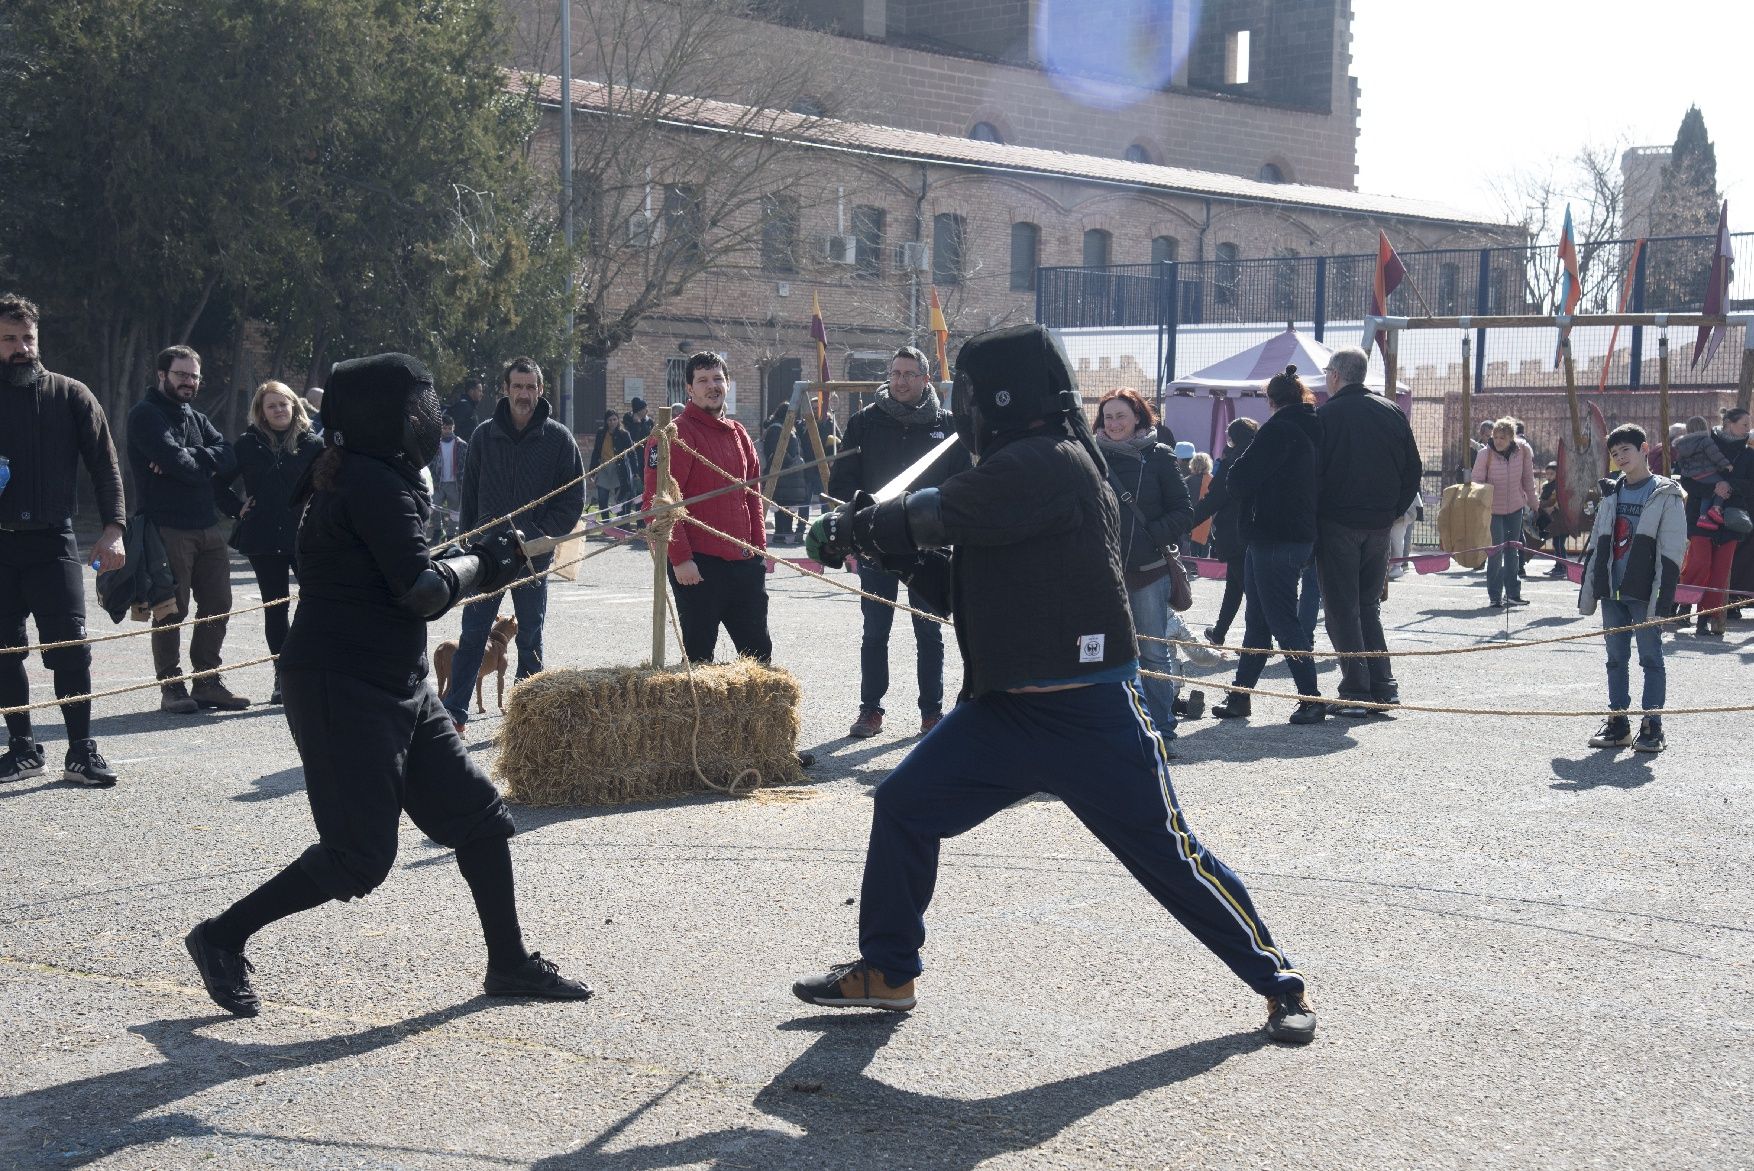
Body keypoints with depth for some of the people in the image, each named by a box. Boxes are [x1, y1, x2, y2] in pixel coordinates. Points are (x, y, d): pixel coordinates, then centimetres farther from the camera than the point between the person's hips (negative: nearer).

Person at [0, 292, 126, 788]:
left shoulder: (70, 395, 4)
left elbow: (105, 464, 3)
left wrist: (113, 528, -6)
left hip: (54, 542, -2)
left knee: (70, 647, -6)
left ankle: (81, 751, 1)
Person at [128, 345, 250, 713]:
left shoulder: (197, 419, 20)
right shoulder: (146, 414, -4)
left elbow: (228, 456, 3)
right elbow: (173, 459, -19)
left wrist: (191, 459, -14)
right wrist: (205, 465, 0)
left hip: (208, 528, 7)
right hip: (167, 528, -7)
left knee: (217, 605, 8)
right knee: (171, 610, -3)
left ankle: (208, 681, 17)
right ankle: (171, 686, 4)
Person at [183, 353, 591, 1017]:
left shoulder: (356, 475, 14)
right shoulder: (374, 483, -17)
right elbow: (423, 592, -21)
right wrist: (485, 561, -4)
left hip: (396, 687, 10)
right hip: (342, 689, -10)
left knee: (478, 815, 10)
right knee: (359, 856, -6)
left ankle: (509, 964, 19)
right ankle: (222, 939, 8)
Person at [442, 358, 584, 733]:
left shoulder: (557, 437, -2)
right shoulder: (485, 435, 3)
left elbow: (574, 498, -1)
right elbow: (469, 494, 9)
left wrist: (543, 534, -11)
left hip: (534, 555, -1)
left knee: (530, 639, 8)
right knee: (472, 635, 1)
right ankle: (455, 711, 4)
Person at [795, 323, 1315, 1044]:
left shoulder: (1051, 462, -16)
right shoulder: (1011, 472, 14)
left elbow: (935, 517, -18)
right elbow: (958, 592, 19)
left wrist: (851, 529, -2)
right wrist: (885, 546, 8)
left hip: (1089, 714, -9)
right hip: (1003, 708, 9)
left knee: (1168, 855, -2)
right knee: (902, 808, 5)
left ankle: (1281, 985, 13)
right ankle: (887, 973, 18)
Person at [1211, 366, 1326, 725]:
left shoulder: (1279, 430, -14)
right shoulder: (1311, 431, 13)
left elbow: (1241, 476, -15)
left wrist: (1244, 499, 5)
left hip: (1273, 540, -10)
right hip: (1300, 536, 10)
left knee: (1283, 621, -5)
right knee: (1257, 620, 14)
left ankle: (1311, 699, -4)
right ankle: (1240, 696, 20)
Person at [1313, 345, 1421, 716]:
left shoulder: (1325, 415, -9)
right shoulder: (1392, 412, 7)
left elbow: (1312, 473, -11)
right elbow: (1414, 470, 10)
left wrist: (1309, 523, -5)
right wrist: (1394, 511, 15)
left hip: (1337, 523, -5)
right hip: (1379, 525, 5)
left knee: (1342, 609, 1)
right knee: (1369, 605, 17)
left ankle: (1355, 692, -3)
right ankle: (1383, 686, 11)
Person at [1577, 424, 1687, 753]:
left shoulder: (1667, 495, -4)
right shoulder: (1611, 493, 14)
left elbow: (1671, 552, -9)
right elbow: (1595, 545, 17)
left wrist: (1661, 599, -15)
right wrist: (1588, 592, 12)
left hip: (1644, 592, -6)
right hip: (1612, 591, 6)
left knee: (1651, 657, 0)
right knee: (1616, 658, 9)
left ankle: (1651, 726, 4)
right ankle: (1617, 723, 16)